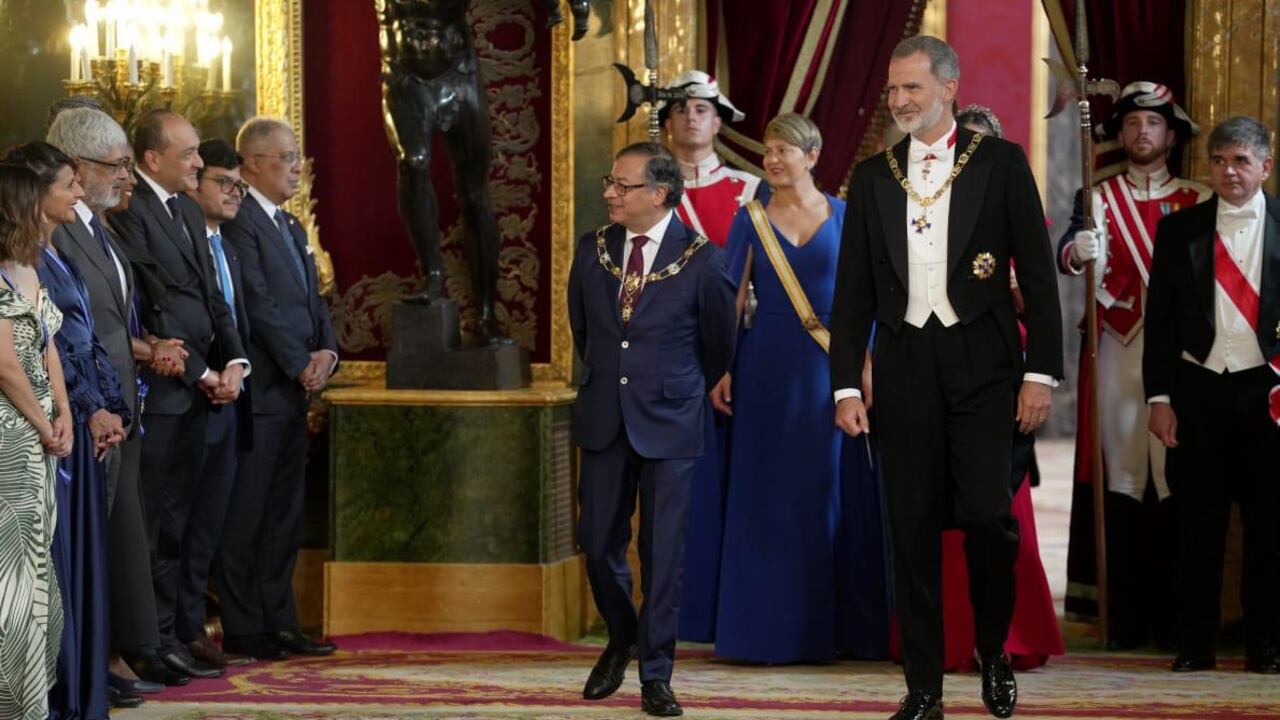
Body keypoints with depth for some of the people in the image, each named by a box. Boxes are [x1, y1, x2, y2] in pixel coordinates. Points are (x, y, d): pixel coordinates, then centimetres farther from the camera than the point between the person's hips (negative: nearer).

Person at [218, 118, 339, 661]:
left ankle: (278, 622, 17)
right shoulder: (239, 223, -11)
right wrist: (301, 365, -14)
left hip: (293, 391, 9)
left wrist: (327, 351, -1)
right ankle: (242, 629, 1)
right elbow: (259, 304, -16)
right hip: (259, 390, -9)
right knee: (246, 514, -3)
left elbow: (312, 299, 17)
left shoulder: (291, 227, 19)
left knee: (284, 514, 12)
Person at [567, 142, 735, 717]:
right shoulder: (592, 251, 3)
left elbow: (719, 344, 4)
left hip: (670, 421, -4)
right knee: (598, 542, 6)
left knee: (662, 551, -1)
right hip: (604, 420, 4)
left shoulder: (701, 260, -10)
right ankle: (621, 641, 30)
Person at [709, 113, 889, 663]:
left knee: (835, 491, 2)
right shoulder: (751, 219, 5)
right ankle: (774, 626, 9)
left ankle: (839, 626, 11)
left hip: (829, 370, 0)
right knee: (769, 496, 2)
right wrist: (722, 369, -4)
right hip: (768, 369, 0)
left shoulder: (844, 218, 5)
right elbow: (732, 298, 3)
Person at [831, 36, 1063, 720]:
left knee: (988, 515, -10)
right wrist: (846, 385, 4)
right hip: (905, 366, 3)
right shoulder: (872, 177, 9)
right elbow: (854, 289, 11)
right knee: (913, 526, 3)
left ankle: (994, 653, 15)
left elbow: (1037, 272, 0)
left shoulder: (1000, 163, 1)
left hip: (981, 362, -3)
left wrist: (1041, 372, -6)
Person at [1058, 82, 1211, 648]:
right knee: (1122, 475, -4)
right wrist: (1074, 252, -30)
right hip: (1117, 352, 0)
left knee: (1176, 477, -3)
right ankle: (1125, 615, -2)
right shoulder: (1099, 199, 10)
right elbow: (1072, 251, -8)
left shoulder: (1197, 201, 11)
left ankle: (1174, 615, 1)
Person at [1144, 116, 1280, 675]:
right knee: (1198, 522, 4)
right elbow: (1159, 319, 6)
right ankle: (1195, 644, 10)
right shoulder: (1179, 229, 6)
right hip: (1199, 388, 1)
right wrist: (1159, 397, 1)